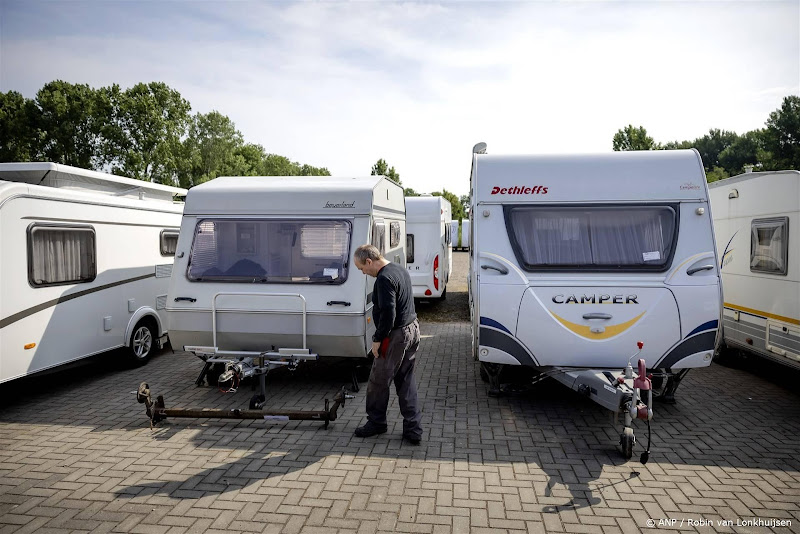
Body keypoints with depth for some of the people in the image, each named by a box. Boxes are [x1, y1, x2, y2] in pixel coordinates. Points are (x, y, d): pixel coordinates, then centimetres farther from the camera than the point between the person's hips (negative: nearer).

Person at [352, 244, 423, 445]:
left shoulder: (384, 279, -20)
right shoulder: (400, 270, 12)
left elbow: (388, 314, -24)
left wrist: (377, 339, -14)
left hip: (396, 335, -10)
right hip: (412, 330, 10)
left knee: (378, 381, 8)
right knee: (406, 383, 13)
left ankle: (376, 422, 24)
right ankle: (413, 429, 15)